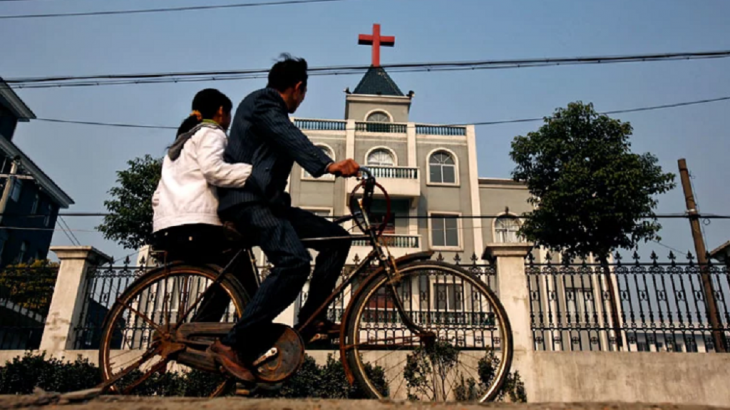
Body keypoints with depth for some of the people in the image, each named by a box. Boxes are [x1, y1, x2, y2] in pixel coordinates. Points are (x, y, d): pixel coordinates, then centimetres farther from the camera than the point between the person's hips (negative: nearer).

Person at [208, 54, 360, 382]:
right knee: (295, 261, -31)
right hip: (247, 201, -10)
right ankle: (234, 344, -26)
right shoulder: (262, 102, -3)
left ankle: (310, 319, 3)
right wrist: (328, 164, -39)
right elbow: (290, 137, -23)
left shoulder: (269, 108, 28)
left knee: (336, 237, 2)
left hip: (265, 200, 10)